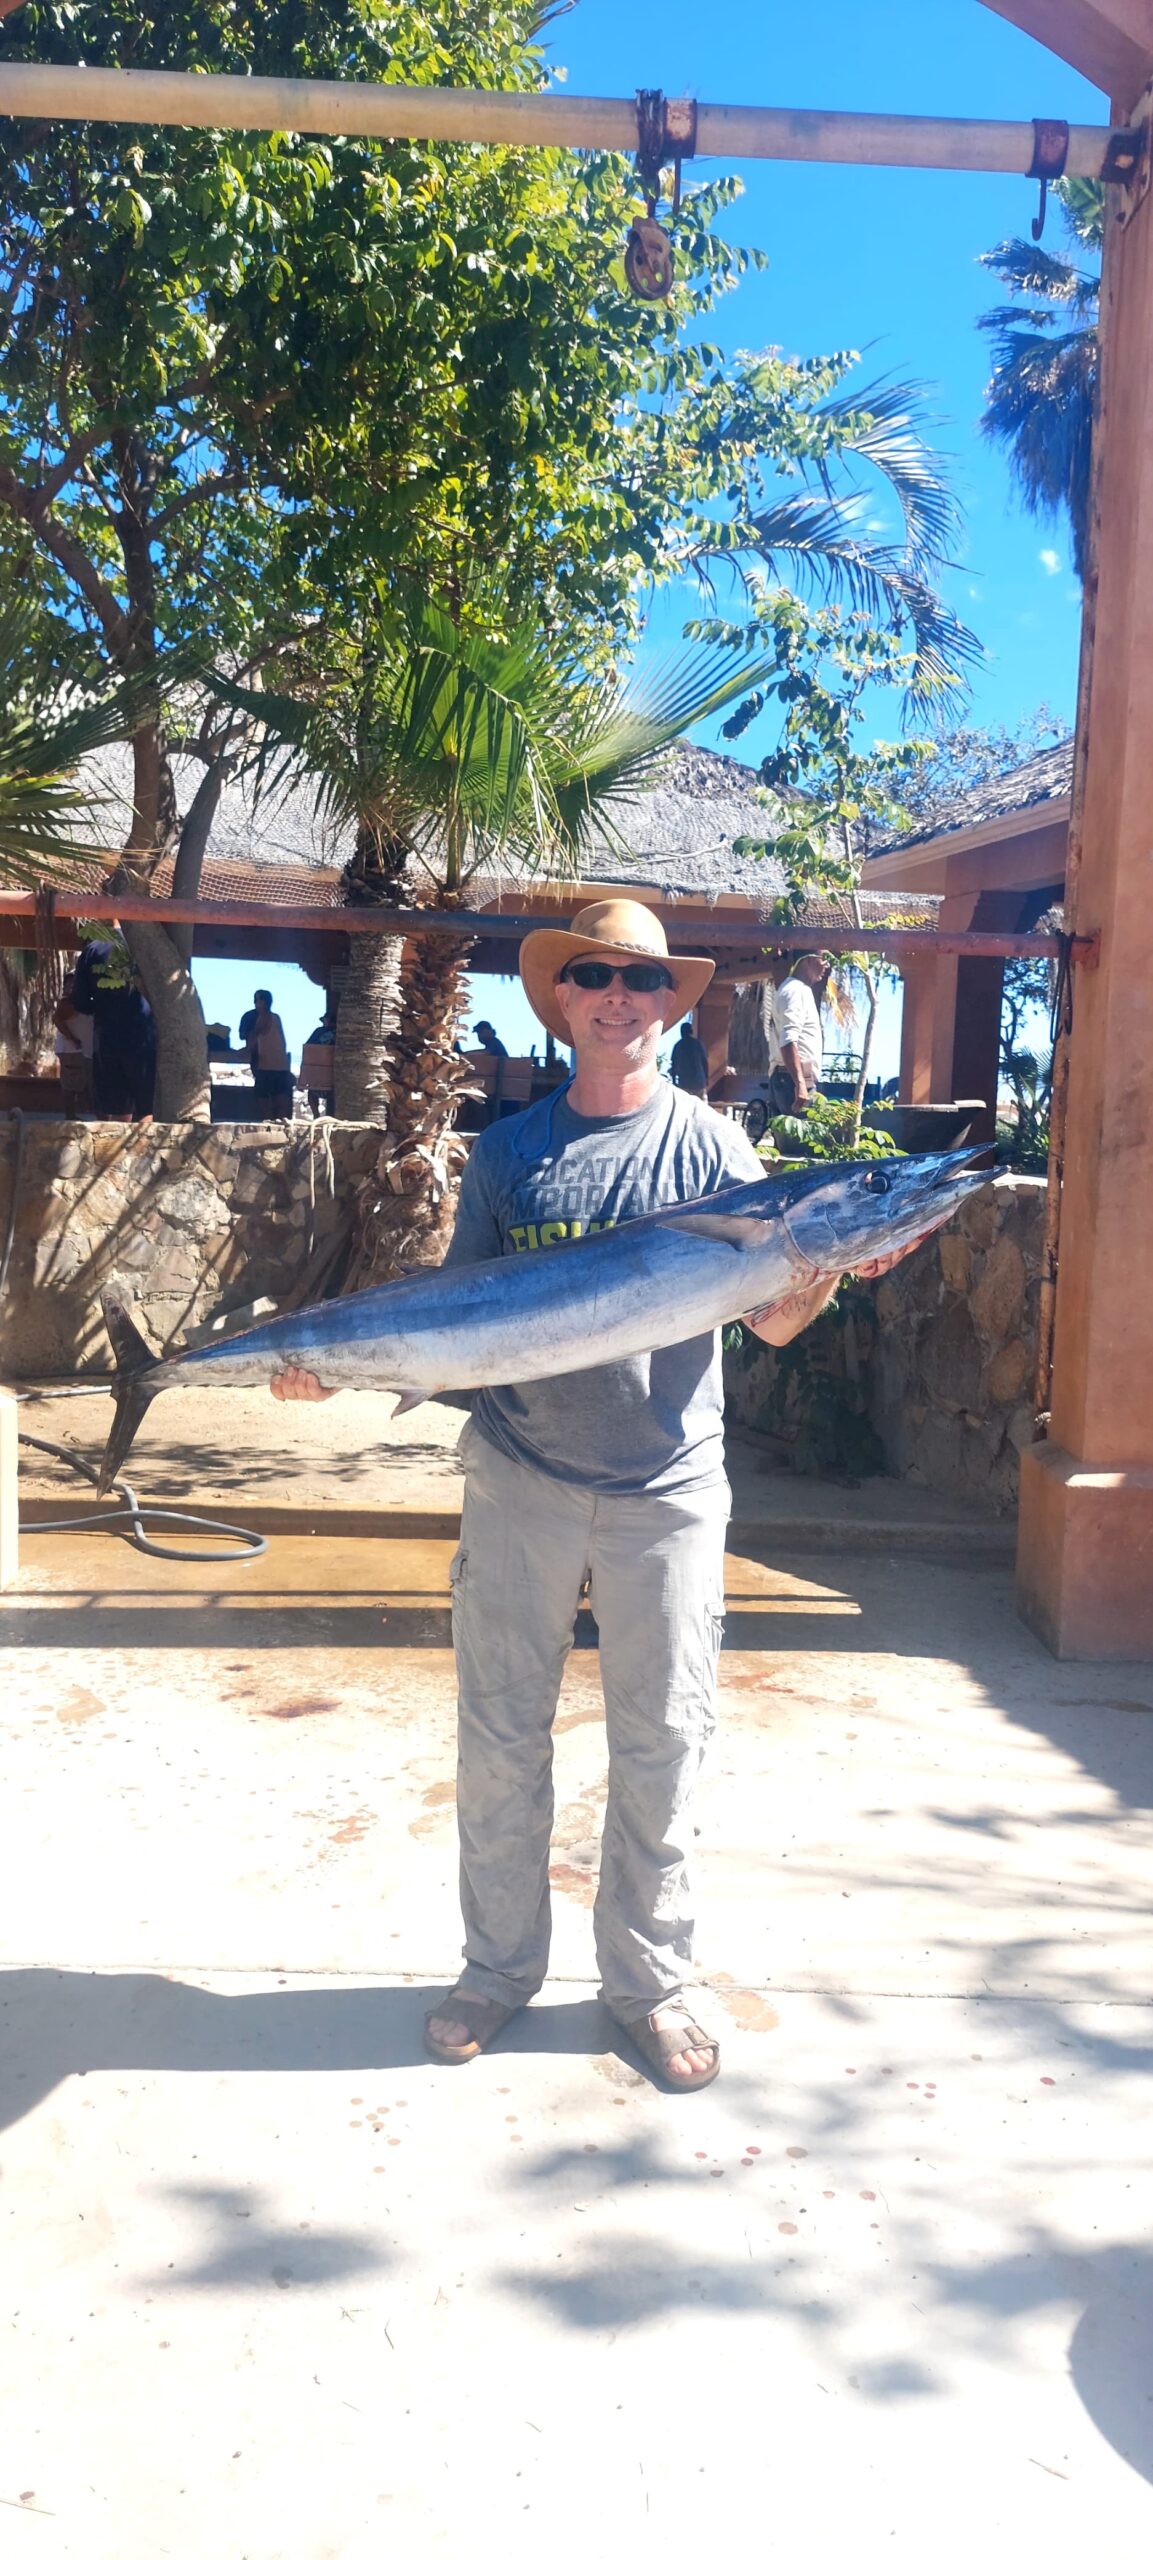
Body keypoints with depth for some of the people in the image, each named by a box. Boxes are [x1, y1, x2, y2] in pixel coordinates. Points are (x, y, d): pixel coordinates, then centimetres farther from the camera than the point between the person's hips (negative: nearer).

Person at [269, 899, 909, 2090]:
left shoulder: (709, 1143, 1)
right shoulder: (507, 1150, 5)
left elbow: (772, 1318, -5)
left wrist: (825, 1268, -26)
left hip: (668, 1487, -1)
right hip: (519, 1480, 1)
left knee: (660, 1745, 8)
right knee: (500, 1736, 9)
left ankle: (649, 1981, 27)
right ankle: (498, 1968, 29)